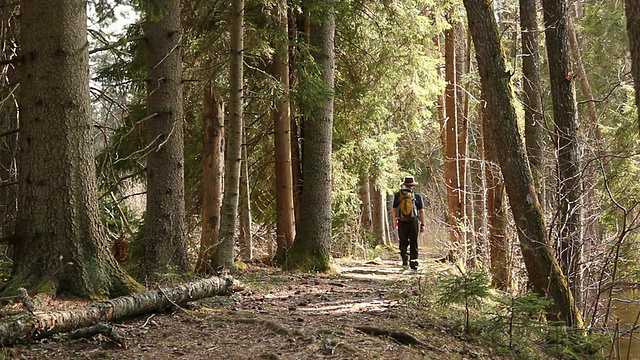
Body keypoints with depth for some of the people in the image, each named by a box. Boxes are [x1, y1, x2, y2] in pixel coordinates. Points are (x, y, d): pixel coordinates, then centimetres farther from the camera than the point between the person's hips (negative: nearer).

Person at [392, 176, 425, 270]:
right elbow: (421, 211, -2)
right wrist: (422, 224, 3)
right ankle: (413, 262, 7)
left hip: (401, 222, 1)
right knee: (413, 243, 8)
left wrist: (395, 222, 19)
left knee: (403, 242, 10)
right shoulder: (417, 196, 0)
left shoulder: (397, 195, 5)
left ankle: (404, 258, -7)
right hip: (413, 221, -1)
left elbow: (393, 210, 8)